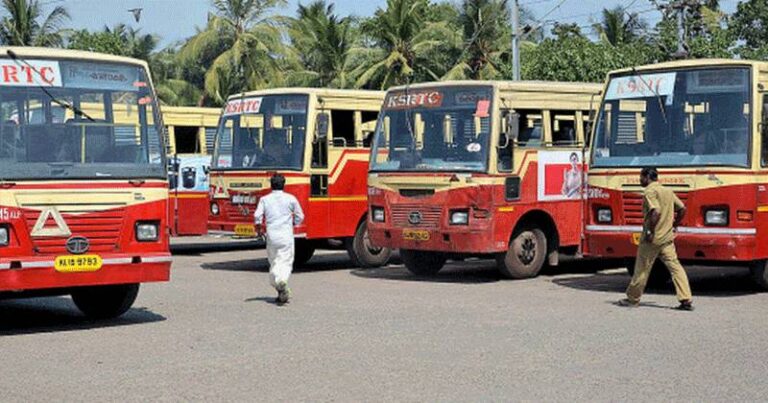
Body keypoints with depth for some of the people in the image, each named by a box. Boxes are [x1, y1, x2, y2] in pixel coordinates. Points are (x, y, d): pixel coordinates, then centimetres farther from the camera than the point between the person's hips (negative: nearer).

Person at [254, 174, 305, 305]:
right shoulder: (291, 199, 2)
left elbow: (258, 216, -6)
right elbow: (300, 217, 6)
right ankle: (282, 281, -33)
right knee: (286, 262, -5)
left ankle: (279, 289, 10)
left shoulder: (264, 199, 3)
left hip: (271, 235, 2)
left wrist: (259, 228, 11)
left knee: (273, 262, 13)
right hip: (286, 235, -1)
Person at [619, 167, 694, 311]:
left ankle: (632, 298, 18)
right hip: (668, 237, 7)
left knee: (642, 269, 5)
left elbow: (656, 212, -25)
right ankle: (686, 300, -6)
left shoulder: (650, 191, -12)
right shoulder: (668, 191, 14)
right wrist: (673, 226, 19)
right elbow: (682, 209, 15)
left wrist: (649, 231, -20)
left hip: (652, 239, -7)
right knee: (675, 267, 1)